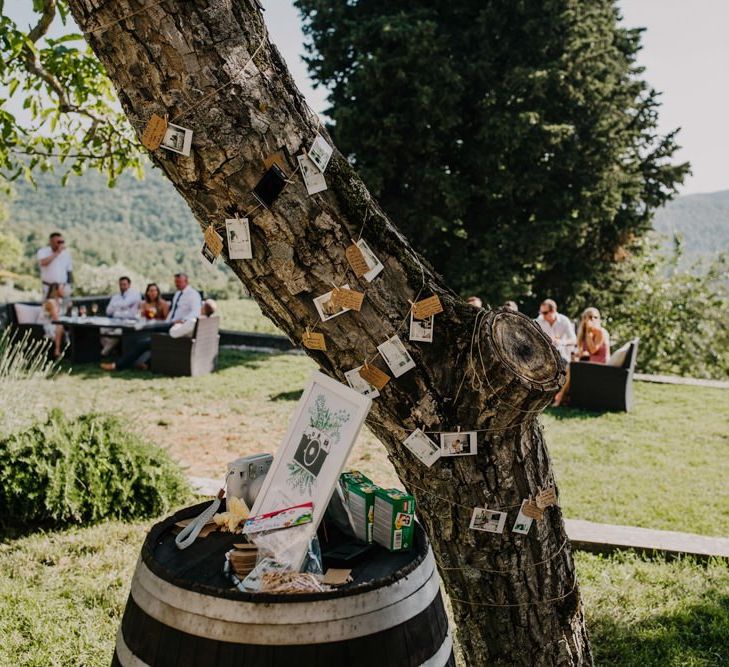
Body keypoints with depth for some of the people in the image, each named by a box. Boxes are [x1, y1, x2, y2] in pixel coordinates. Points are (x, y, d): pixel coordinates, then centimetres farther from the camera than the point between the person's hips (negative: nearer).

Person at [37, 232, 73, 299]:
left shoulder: (66, 253, 7)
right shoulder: (43, 252, -5)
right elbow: (43, 263, -26)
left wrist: (68, 287, 7)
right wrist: (57, 253, -22)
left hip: (63, 288, 3)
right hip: (48, 288, -3)